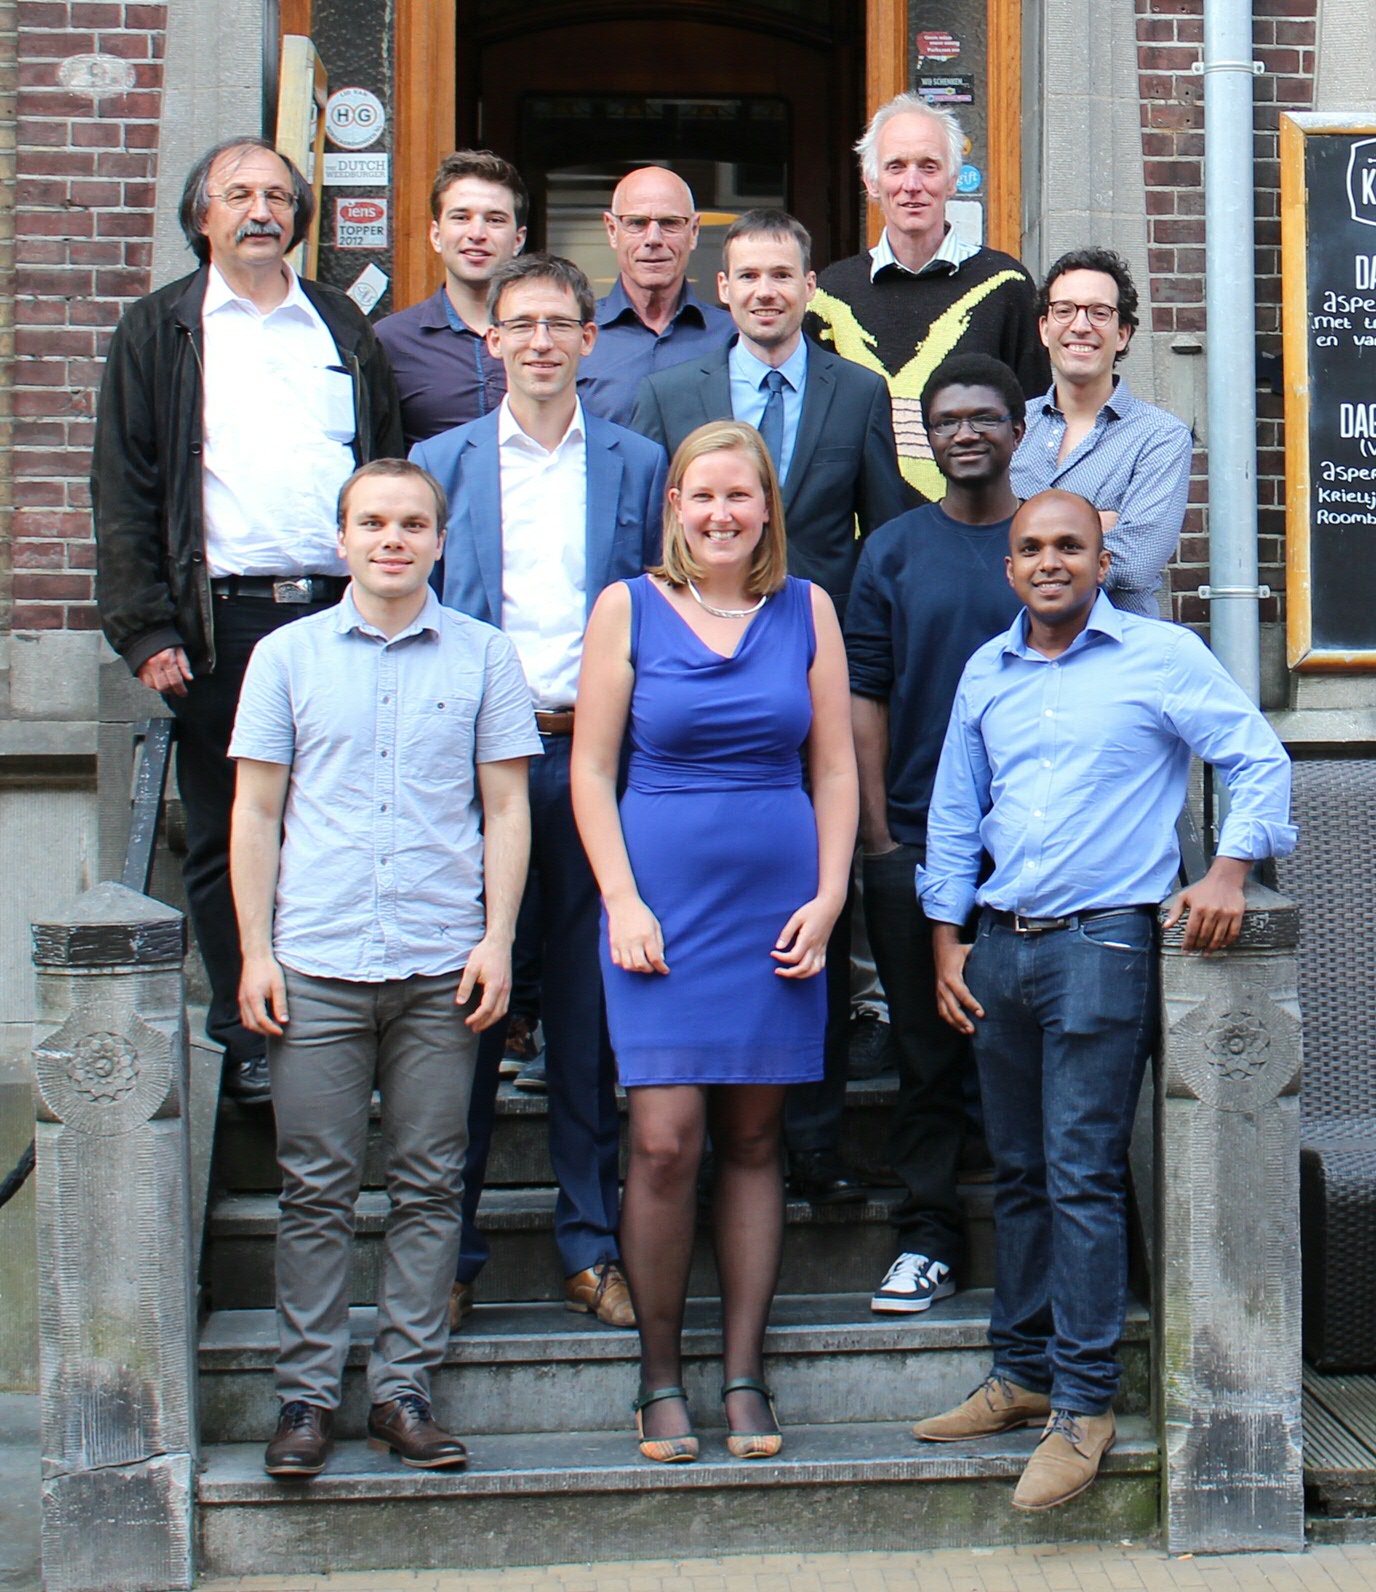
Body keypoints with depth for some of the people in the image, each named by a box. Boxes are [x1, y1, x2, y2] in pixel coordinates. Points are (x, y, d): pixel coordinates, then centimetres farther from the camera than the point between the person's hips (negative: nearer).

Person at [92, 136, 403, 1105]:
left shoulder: (345, 330, 17)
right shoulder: (161, 333, 9)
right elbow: (124, 493, 3)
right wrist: (147, 631, -6)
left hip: (344, 615, 2)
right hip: (223, 625, -2)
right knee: (227, 844, 3)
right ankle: (246, 1041, 13)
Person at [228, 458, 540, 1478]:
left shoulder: (484, 657, 7)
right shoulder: (287, 656, 9)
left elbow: (506, 808, 8)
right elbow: (256, 811, 9)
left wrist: (498, 939, -2)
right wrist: (256, 951, 2)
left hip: (442, 968, 0)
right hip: (315, 963, 0)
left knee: (430, 1184, 4)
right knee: (317, 1187, 2)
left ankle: (405, 1391, 14)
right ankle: (308, 1393, 12)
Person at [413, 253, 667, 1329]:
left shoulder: (639, 465, 10)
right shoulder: (439, 464, 10)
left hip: (593, 756, 0)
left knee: (589, 1008, 4)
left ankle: (592, 1247, 13)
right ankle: (451, 1250, 10)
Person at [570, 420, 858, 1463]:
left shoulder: (806, 611, 9)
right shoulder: (629, 609, 4)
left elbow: (836, 768, 10)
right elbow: (591, 768, 3)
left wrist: (828, 896, -1)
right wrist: (623, 900, -7)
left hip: (778, 906, 2)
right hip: (664, 901, -2)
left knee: (753, 1141, 6)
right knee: (665, 1141, -7)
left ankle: (745, 1377, 14)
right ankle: (661, 1380, 7)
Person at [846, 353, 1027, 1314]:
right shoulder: (894, 552, 8)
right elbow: (865, 694, 5)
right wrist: (877, 832, -3)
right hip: (916, 839, 1)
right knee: (927, 1048, 5)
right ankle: (928, 1238, 13)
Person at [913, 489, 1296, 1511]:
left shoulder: (1163, 658, 0)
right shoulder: (986, 673, 14)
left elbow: (1260, 761, 1)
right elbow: (954, 813, 18)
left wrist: (1230, 869, -14)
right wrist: (947, 938, 13)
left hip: (1103, 940, -5)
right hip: (1000, 947, 5)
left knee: (1082, 1174, -7)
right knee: (1019, 1171, 11)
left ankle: (1084, 1405, 0)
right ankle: (1022, 1375, 22)